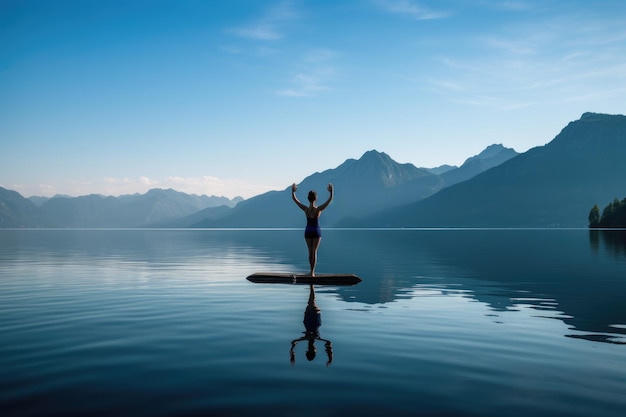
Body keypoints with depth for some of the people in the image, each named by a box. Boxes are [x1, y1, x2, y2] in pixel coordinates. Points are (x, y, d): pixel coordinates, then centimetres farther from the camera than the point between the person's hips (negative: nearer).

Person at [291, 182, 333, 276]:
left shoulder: (305, 209, -14)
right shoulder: (318, 209, -20)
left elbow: (294, 199, -5)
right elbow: (330, 199, -20)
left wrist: (293, 191, 4)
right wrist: (331, 191, -20)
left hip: (308, 231, 2)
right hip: (316, 231, -2)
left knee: (310, 251, 14)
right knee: (314, 251, 3)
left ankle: (312, 271, 21)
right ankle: (312, 272, 0)